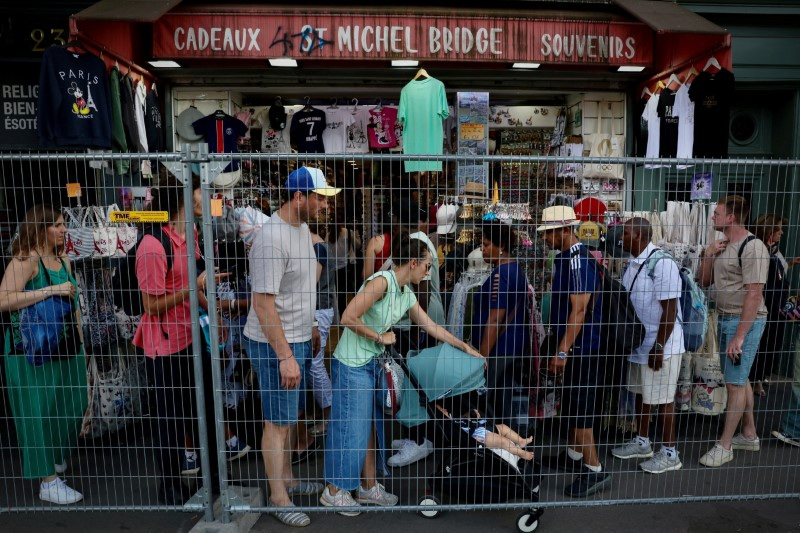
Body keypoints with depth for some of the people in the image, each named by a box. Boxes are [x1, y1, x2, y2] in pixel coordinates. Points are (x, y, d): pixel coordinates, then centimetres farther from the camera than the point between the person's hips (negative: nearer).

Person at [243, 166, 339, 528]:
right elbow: (263, 304, -24)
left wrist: (310, 328, 20)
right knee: (278, 422, 6)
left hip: (299, 339, 9)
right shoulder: (272, 238, -24)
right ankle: (278, 497, 24)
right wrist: (284, 356, -24)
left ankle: (287, 479, 39)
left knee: (291, 415, 20)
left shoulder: (302, 227, 6)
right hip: (275, 345, -9)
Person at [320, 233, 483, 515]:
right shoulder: (382, 281, -21)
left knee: (371, 425, 16)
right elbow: (348, 318, -25)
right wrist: (379, 337, -14)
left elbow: (431, 327, 12)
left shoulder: (407, 294, 5)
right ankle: (333, 492, 23)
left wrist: (465, 347, 13)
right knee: (351, 426, 3)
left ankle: (368, 487, 32)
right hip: (352, 364, -8)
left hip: (374, 363, 8)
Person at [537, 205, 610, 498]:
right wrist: (561, 348, 20)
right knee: (574, 403, 20)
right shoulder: (565, 257, 10)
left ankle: (594, 471, 10)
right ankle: (574, 455, 35)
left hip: (582, 348, -10)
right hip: (575, 347, 10)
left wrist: (562, 351, -24)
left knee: (580, 408, -2)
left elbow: (579, 310, -25)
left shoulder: (578, 259, -20)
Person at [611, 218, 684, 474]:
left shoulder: (662, 264, -20)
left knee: (662, 399, 4)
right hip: (639, 343, 9)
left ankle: (670, 453, 20)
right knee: (641, 393, 19)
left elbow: (670, 310, -20)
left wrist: (659, 346, -20)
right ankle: (642, 443, 34)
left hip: (660, 346, -8)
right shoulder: (634, 263, 8)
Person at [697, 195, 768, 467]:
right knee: (739, 379, 17)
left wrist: (739, 336, -22)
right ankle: (749, 435, 32)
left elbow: (754, 294, -20)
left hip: (745, 321, -8)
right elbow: (704, 282, 13)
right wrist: (708, 254, -3)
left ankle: (724, 446, 7)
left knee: (735, 382, -2)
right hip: (724, 318, 9)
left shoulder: (752, 247, -16)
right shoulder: (722, 246, 10)